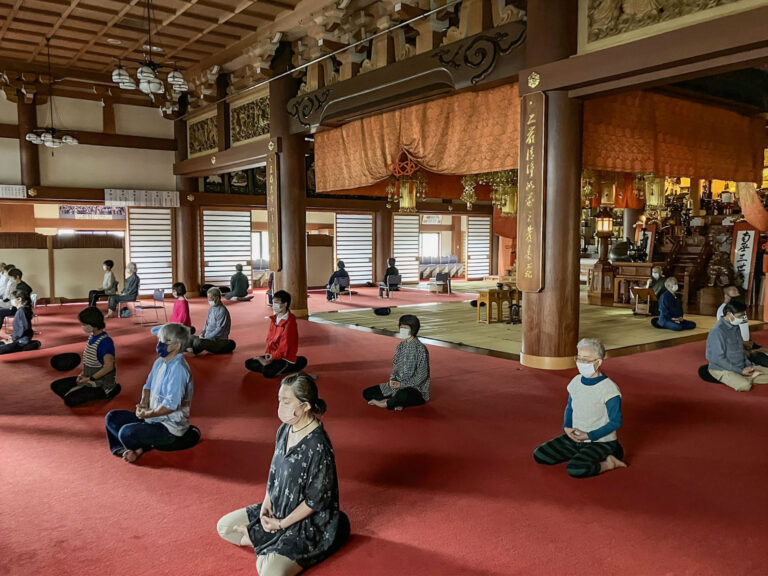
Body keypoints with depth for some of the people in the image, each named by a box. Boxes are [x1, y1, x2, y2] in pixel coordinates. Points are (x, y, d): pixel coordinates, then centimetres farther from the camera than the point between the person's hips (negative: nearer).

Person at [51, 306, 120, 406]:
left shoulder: (105, 341, -24)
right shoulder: (91, 336, 5)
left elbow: (109, 366, -29)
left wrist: (90, 378, -23)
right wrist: (83, 373, 5)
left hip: (101, 384, -9)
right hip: (88, 378, 9)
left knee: (69, 400, -22)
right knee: (56, 386, 5)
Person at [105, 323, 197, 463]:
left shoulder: (178, 369, -24)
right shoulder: (160, 362, 4)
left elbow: (170, 405, -27)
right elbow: (148, 386, 19)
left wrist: (147, 414, -15)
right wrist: (143, 404, 0)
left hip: (170, 428, -9)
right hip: (152, 417, 10)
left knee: (126, 433, -27)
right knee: (112, 418, 8)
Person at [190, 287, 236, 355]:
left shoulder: (222, 311, -18)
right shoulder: (212, 309, 9)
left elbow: (219, 329, -21)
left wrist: (206, 338, -19)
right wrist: (202, 333, 1)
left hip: (219, 341, -9)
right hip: (209, 337, 9)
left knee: (198, 342, -28)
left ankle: (193, 352, -2)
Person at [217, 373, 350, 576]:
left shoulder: (318, 447, -29)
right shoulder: (285, 429, -4)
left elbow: (316, 500, -21)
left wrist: (282, 524, -14)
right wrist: (267, 502, -3)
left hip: (307, 523, -8)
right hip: (276, 510, 8)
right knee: (224, 527, 10)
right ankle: (270, 548, 5)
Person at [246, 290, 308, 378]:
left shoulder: (289, 322, -17)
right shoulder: (274, 319, 8)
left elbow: (285, 344, -18)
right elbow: (269, 338, 12)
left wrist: (273, 357, -17)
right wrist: (267, 353, -3)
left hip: (285, 357, -8)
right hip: (272, 354, 8)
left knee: (267, 372, -31)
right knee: (248, 364, 1)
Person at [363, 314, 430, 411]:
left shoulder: (420, 348, -14)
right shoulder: (401, 346, 7)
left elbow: (422, 375, -15)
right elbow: (395, 366, 11)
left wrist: (402, 384, -19)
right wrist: (392, 379, -10)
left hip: (416, 389, -7)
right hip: (397, 386, 7)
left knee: (402, 394, -42)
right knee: (367, 393, -1)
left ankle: (385, 403, -13)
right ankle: (396, 402, -13)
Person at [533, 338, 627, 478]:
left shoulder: (609, 388, -18)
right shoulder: (576, 382, 2)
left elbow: (615, 422, -13)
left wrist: (589, 436, -17)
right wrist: (567, 427, -4)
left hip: (601, 442, -7)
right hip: (575, 438, 7)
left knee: (575, 469, -31)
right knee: (539, 455, -4)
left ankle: (607, 463, -4)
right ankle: (581, 454, 8)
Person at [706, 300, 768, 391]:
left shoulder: (735, 327, 5)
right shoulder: (718, 331, -22)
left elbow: (741, 349, 17)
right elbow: (719, 359, -22)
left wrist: (749, 365, 1)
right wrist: (740, 371, -17)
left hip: (741, 367, 8)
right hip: (722, 370, -8)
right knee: (745, 386, -31)